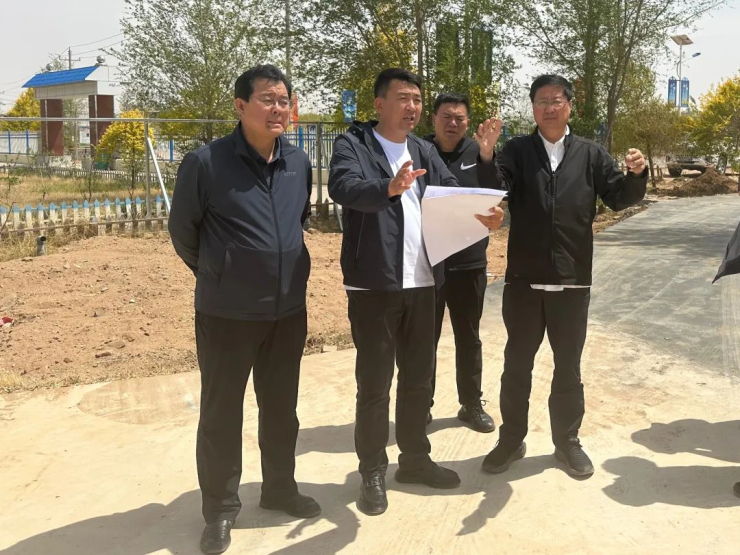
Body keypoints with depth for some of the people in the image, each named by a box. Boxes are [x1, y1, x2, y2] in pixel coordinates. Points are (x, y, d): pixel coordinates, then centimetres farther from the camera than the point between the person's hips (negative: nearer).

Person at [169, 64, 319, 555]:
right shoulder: (205, 162, -14)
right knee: (221, 413, 8)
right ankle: (220, 509, 25)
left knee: (281, 407, 18)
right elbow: (183, 229, -2)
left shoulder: (300, 163, 1)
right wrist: (216, 273, 7)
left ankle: (280, 487, 37)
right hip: (227, 313, -4)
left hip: (288, 310, 5)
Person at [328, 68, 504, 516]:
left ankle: (415, 458, 31)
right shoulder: (353, 144, -4)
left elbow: (452, 193, 3)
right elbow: (343, 188, -23)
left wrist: (482, 214, -19)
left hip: (422, 282, 6)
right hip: (374, 284, -6)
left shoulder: (426, 152, 14)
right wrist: (390, 187, -42)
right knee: (374, 382, 4)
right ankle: (373, 471, 18)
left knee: (419, 377, 15)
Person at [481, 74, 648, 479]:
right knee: (517, 364, 11)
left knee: (568, 366, 12)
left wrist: (636, 175, -20)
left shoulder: (591, 154, 5)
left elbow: (619, 198, 0)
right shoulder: (516, 151, 2)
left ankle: (567, 442, 28)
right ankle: (511, 440, 26)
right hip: (523, 279, 0)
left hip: (572, 281, 1)